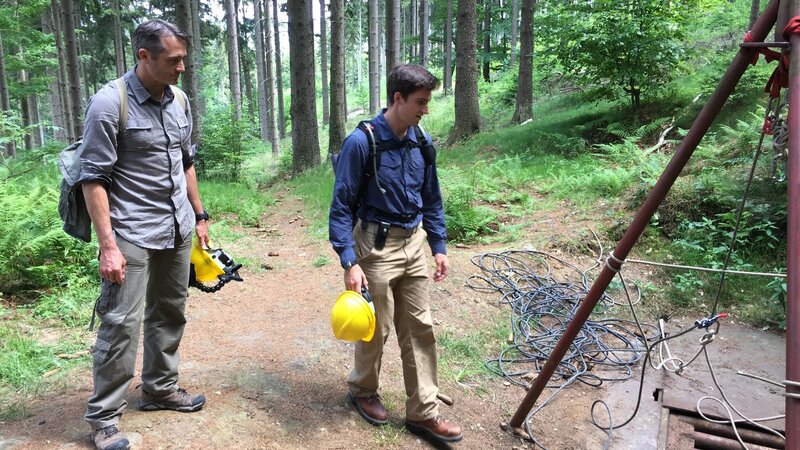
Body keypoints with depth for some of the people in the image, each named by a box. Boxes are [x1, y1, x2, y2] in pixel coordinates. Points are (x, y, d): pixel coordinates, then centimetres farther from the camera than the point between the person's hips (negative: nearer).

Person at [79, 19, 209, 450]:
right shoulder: (110, 102, -13)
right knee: (121, 323, -2)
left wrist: (199, 214, 16)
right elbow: (94, 178, -14)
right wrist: (107, 246, -18)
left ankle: (159, 389, 32)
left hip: (178, 231, 7)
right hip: (132, 235, -6)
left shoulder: (179, 100, 7)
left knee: (169, 314, 15)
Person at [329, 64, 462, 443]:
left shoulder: (422, 142, 2)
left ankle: (423, 412, 21)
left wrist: (439, 247, 10)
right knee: (377, 328, 9)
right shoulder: (362, 142, -16)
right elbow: (341, 206, -14)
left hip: (414, 244, 6)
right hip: (376, 246, -5)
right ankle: (362, 390, 36)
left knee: (420, 328, 9)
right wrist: (349, 262, -19)